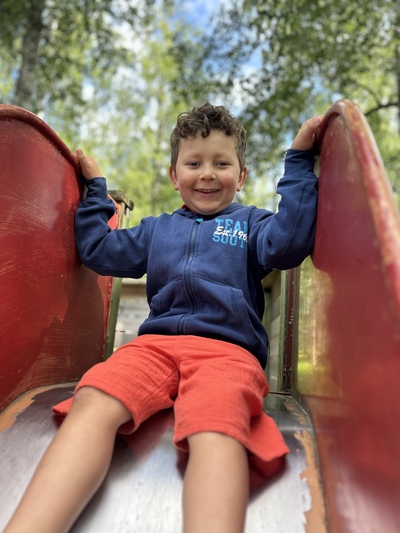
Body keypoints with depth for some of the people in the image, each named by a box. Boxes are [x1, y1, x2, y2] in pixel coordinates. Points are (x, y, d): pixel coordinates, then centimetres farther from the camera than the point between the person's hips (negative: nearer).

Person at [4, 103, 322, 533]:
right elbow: (99, 251, 28)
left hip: (228, 349, -2)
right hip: (156, 342, 3)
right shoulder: (157, 229, 28)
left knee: (215, 431, -35)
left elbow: (288, 244, 0)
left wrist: (298, 163, 4)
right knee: (93, 404, -29)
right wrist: (94, 189, 32)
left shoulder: (250, 222, 20)